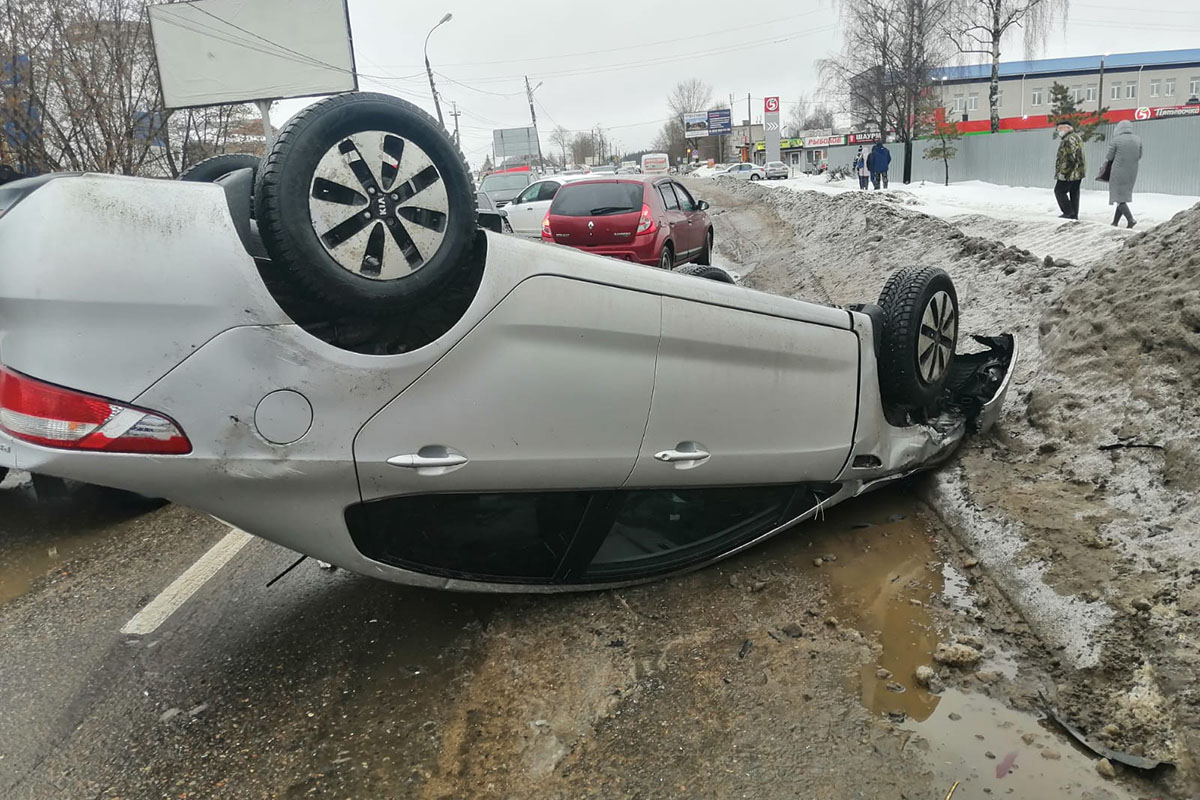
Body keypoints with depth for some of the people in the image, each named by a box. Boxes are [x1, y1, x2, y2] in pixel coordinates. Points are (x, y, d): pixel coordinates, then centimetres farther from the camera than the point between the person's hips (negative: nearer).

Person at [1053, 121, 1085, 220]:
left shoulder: (1070, 139, -17)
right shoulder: (1077, 137, 19)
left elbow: (1069, 158, -24)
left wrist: (1062, 172, -21)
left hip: (1070, 173, -10)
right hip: (1078, 172, 10)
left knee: (1059, 191, -2)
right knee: (1074, 193, 12)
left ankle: (1068, 213, -3)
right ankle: (1074, 215, 15)